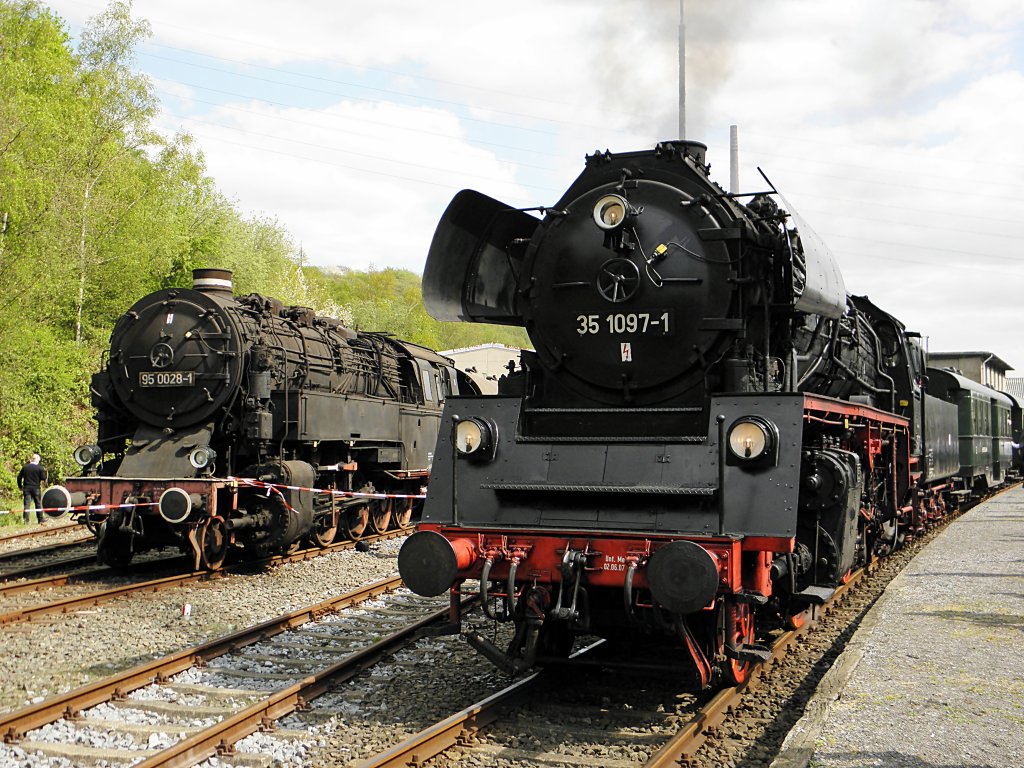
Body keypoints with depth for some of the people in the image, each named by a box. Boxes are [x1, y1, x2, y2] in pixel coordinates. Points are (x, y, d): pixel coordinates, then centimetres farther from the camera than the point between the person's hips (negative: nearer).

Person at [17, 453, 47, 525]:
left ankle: (26, 520, -6)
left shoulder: (25, 467, 4)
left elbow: (19, 477, 6)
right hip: (36, 488, -2)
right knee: (38, 504, 8)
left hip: (26, 488, 2)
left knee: (26, 504, 2)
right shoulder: (39, 468, -7)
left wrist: (20, 487, 16)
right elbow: (43, 478, -9)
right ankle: (40, 520, 12)